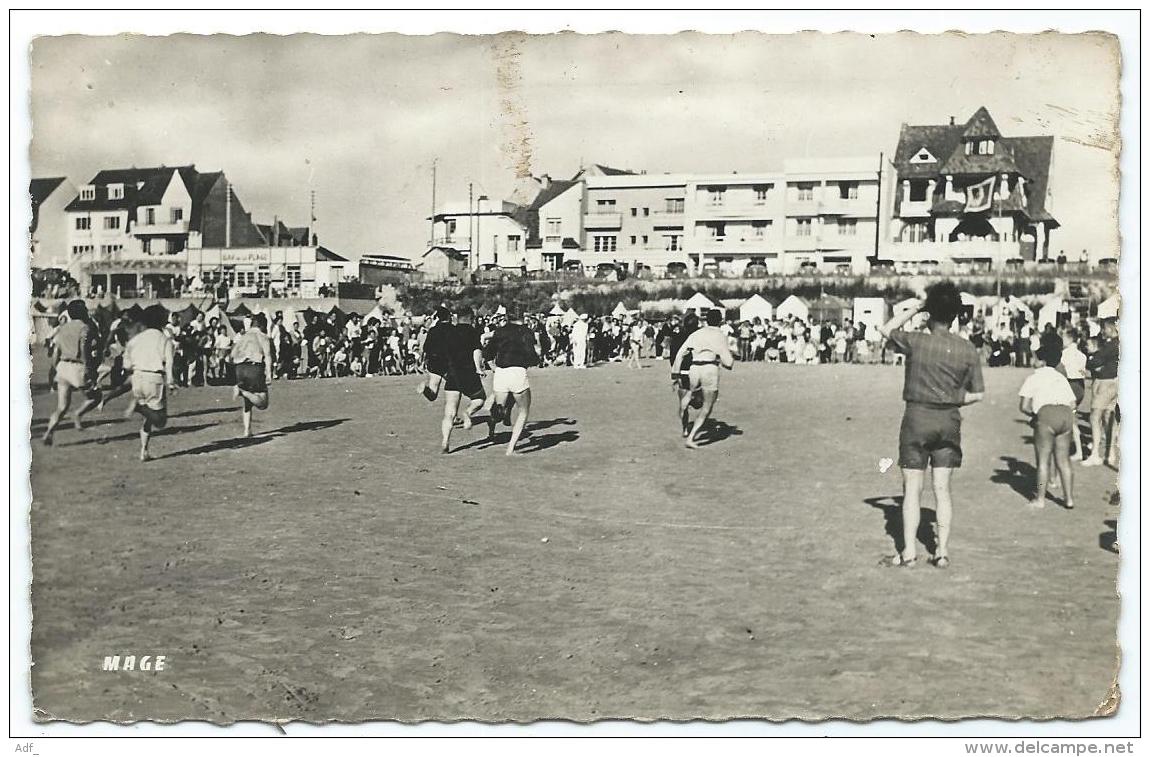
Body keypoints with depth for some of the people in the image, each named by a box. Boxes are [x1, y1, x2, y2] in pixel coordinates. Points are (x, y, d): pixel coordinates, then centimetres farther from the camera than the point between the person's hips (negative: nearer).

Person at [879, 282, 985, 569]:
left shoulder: (916, 342, -10)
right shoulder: (968, 350, -1)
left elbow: (886, 329, 10)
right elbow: (977, 394, 2)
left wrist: (914, 308, 8)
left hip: (917, 418, -3)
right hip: (949, 421, 3)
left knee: (912, 490, 4)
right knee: (942, 489, 10)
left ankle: (909, 553, 7)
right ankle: (942, 551, 13)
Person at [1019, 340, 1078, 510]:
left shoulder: (1034, 378, 10)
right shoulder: (1061, 378, 25)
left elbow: (1024, 406, 3)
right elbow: (1073, 404, 21)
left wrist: (1034, 415, 21)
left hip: (1046, 414, -5)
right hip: (1066, 414, 5)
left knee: (1043, 460, 4)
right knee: (1063, 460, 13)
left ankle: (1040, 499, 8)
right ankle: (1069, 498, 15)